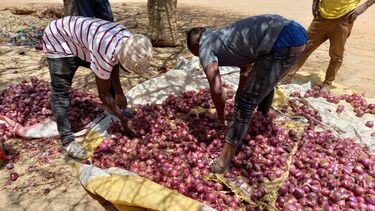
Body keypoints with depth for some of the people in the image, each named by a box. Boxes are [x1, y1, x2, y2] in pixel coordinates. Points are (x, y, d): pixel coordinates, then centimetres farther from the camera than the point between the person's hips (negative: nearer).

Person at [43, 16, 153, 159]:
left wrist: (119, 92, 4)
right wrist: (123, 119, -15)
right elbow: (103, 93, -25)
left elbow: (113, 64, 5)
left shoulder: (128, 40, -17)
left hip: (78, 37, 8)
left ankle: (121, 108, 24)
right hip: (58, 40, -8)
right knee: (61, 91, -12)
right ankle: (66, 140, -5)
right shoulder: (105, 53, -39)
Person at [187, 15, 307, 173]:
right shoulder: (223, 36, 33)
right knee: (265, 83, 33)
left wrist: (221, 117, 16)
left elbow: (216, 90, -3)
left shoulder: (206, 47, 7)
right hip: (296, 32, 10)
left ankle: (224, 162, 6)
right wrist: (239, 101, 53)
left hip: (282, 43, -10)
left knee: (245, 104, -2)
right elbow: (246, 71, 42)